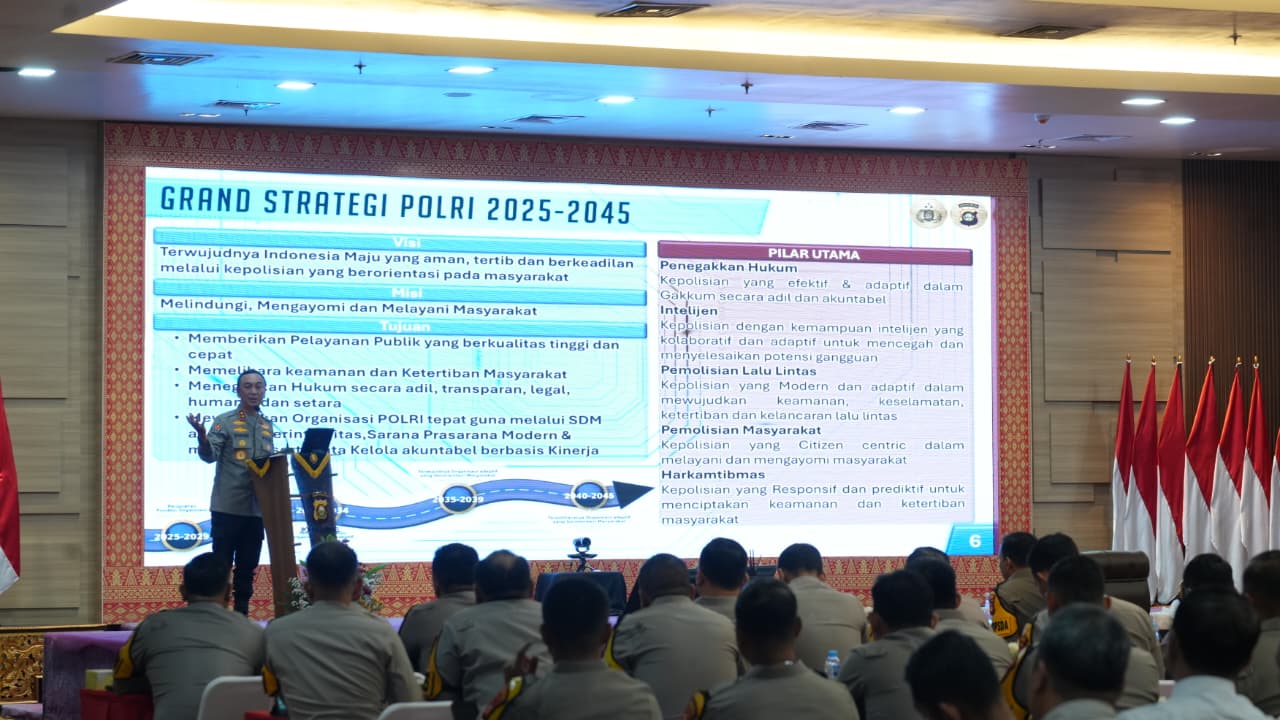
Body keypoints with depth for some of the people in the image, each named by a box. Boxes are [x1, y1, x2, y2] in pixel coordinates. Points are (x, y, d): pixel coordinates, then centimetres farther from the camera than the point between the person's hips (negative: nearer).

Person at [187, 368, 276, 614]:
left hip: (256, 508, 5)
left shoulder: (267, 426, 13)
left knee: (247, 566, 10)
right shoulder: (225, 421, -3)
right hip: (228, 507, -5)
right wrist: (202, 435, -33)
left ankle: (241, 615, 17)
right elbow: (209, 455, -14)